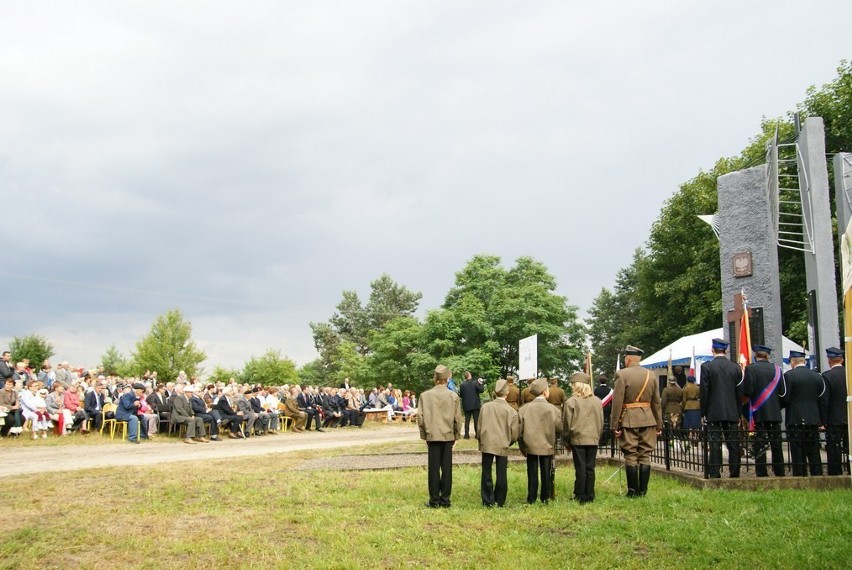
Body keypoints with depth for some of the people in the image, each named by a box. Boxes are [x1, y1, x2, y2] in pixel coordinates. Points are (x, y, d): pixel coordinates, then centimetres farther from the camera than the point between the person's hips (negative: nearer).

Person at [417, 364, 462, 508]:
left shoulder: (425, 395, -5)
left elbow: (421, 418, -3)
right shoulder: (453, 396, -3)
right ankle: (445, 500, 10)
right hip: (448, 436, 1)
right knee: (447, 468, 6)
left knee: (434, 469, 4)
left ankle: (434, 500, 7)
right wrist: (456, 436, 11)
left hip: (432, 436, -1)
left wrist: (424, 435, 7)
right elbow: (457, 419, 0)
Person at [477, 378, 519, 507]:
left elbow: (479, 427, 3)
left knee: (486, 473, 7)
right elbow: (514, 434, -2)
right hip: (502, 445, -1)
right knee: (501, 475, 8)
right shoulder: (511, 411, -5)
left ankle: (488, 501, 9)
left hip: (486, 444, 1)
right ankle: (499, 501, 13)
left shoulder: (485, 407, -3)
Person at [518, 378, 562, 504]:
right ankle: (545, 498, 15)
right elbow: (560, 429, -3)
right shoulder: (552, 409, -9)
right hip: (547, 447, -1)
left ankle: (531, 499, 10)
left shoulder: (524, 409, -6)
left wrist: (522, 448, 10)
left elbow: (519, 431, -2)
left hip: (530, 447, 1)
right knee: (546, 474, 10)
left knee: (532, 474, 8)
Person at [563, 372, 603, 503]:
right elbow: (601, 422, 10)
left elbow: (567, 424, -4)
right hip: (593, 439, 4)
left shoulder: (571, 402, -8)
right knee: (590, 468, 8)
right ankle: (590, 495, 12)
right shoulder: (597, 401, 5)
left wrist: (566, 441, 6)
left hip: (577, 439, -4)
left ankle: (581, 496, 4)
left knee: (580, 468, 1)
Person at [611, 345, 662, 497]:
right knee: (645, 456, 7)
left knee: (631, 456, 1)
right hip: (648, 420, 4)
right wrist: (659, 424, 15)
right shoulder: (651, 375, 6)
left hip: (628, 420, -4)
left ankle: (633, 490, 3)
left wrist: (615, 425, -7)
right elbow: (656, 402, 10)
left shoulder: (621, 375, -8)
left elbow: (617, 402, -11)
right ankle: (643, 490, 9)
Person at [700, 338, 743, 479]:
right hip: (732, 413, 3)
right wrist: (737, 412, 15)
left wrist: (703, 413, 1)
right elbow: (740, 393, 7)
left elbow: (704, 392, -7)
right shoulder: (736, 367, 3)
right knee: (734, 445, 7)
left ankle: (714, 475, -1)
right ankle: (735, 474, 9)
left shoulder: (706, 367, -7)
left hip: (713, 413, -3)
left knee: (715, 445, -1)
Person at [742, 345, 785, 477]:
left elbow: (747, 391, -15)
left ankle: (762, 473, 0)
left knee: (760, 446, 1)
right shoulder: (776, 369, 1)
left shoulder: (751, 368, -9)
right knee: (776, 444, 12)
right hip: (775, 412, 3)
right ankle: (779, 472, 17)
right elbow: (783, 392, 1)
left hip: (758, 413, -3)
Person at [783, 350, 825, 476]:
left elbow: (785, 399, -13)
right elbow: (822, 399, 8)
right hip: (813, 420, 5)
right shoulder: (817, 376, 6)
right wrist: (821, 421, 14)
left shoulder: (788, 375, -10)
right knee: (814, 453, 11)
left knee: (798, 453, 0)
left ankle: (800, 476, 0)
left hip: (795, 420, -5)